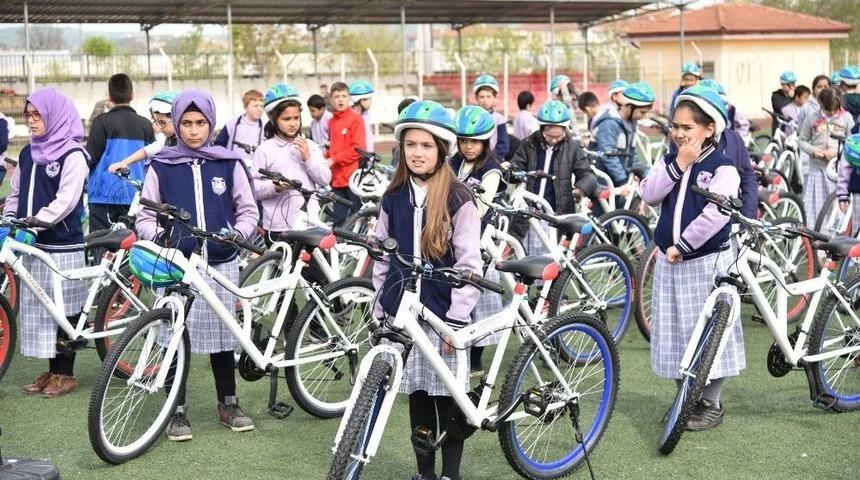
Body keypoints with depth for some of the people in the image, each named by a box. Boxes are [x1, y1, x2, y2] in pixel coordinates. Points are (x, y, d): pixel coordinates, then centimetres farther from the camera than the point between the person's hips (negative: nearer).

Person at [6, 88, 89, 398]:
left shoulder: (72, 155, -8)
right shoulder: (28, 154, 13)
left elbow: (66, 200, -17)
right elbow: (16, 194, 18)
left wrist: (34, 222, -23)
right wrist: (8, 220, 1)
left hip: (63, 245, -7)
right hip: (33, 244, 7)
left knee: (63, 310, 1)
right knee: (37, 308, 9)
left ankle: (65, 373, 11)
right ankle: (52, 370, 19)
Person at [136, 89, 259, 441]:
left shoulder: (229, 164, 4)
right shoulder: (161, 167, 1)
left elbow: (248, 210, 9)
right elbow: (145, 216, 4)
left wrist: (238, 234, -10)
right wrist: (158, 236, -16)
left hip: (221, 263, 1)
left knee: (222, 334, 10)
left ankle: (228, 404, 24)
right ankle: (177, 411, 10)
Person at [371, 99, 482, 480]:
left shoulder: (458, 199, -6)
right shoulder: (393, 198, 7)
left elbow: (468, 264, -8)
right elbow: (382, 259, 12)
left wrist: (457, 319, -12)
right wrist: (379, 311, 10)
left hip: (443, 313, -4)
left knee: (447, 397, 2)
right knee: (417, 395, 11)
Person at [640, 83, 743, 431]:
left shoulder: (722, 167, -9)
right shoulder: (669, 162, 10)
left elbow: (715, 214, -21)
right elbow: (648, 195, -5)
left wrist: (682, 246, -20)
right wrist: (678, 165, -12)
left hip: (707, 260, -6)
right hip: (670, 260, 6)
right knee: (674, 331, 11)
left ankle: (711, 403, 14)